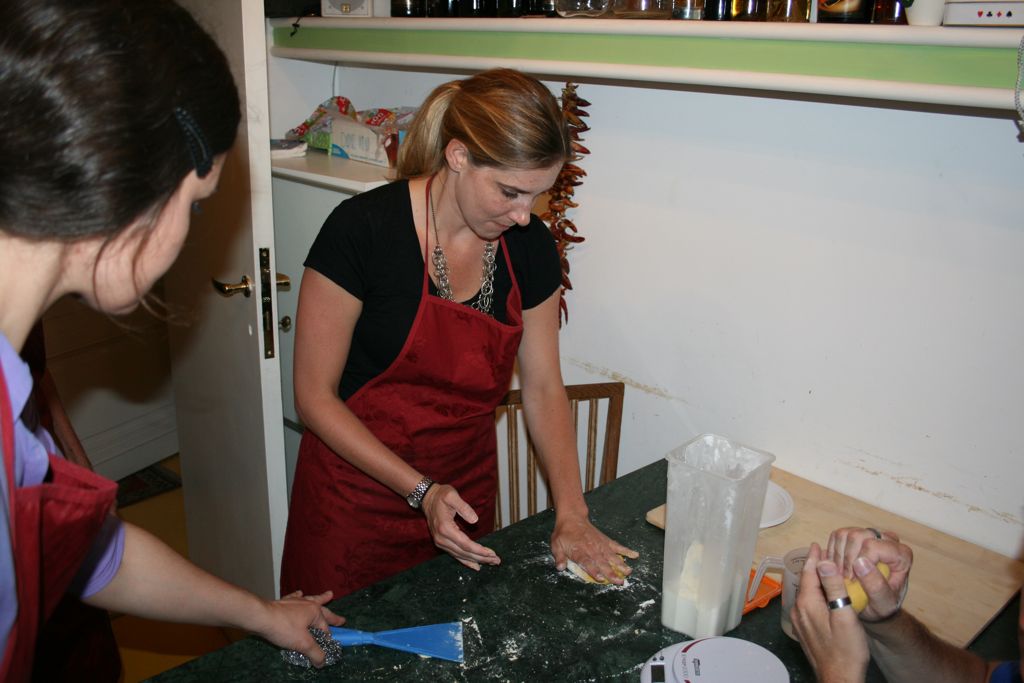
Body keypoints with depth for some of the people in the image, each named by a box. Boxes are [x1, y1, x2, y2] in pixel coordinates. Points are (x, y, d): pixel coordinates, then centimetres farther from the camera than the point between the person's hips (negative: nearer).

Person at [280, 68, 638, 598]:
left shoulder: (530, 246, -6)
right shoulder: (363, 228, -21)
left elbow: (543, 388, 2)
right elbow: (315, 396, -15)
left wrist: (572, 515, -7)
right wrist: (421, 491, -21)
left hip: (466, 491, 4)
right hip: (359, 495, -4)